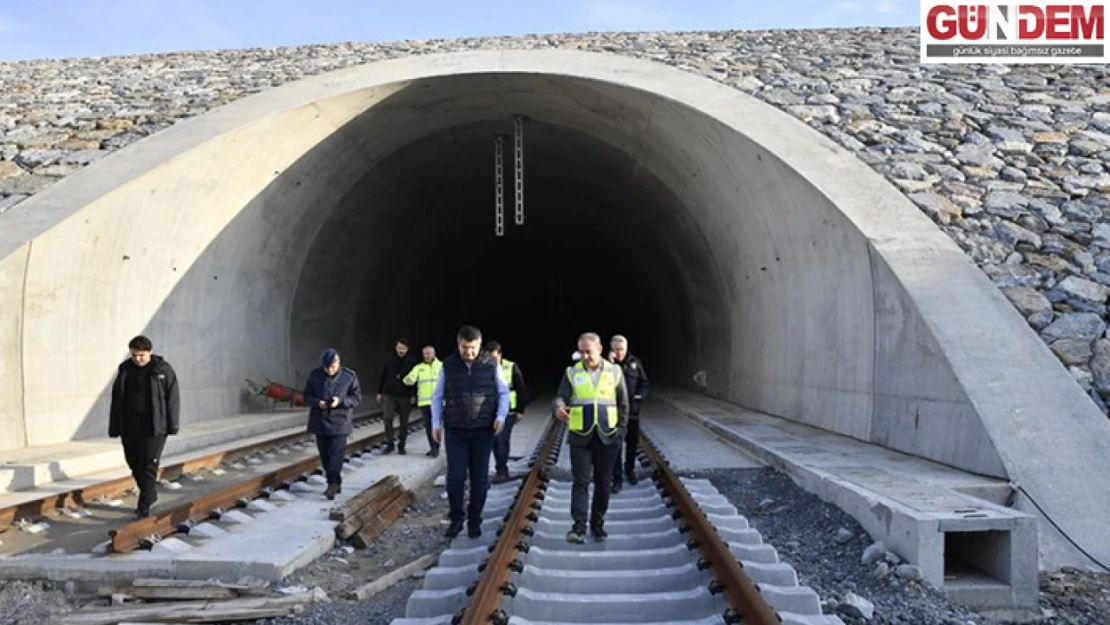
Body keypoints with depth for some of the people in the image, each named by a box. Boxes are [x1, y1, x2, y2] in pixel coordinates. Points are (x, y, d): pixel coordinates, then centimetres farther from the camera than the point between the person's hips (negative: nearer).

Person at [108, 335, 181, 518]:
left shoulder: (163, 370, -5)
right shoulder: (125, 370, 7)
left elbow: (173, 399, -4)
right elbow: (116, 399, 10)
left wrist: (172, 426, -7)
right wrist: (114, 428, 8)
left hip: (154, 428, -5)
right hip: (129, 428, 5)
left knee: (148, 466, -6)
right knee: (135, 465, 13)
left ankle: (144, 506, -2)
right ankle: (150, 494, 33)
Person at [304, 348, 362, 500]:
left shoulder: (349, 376, -6)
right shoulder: (315, 375, -1)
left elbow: (357, 397, -3)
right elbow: (307, 395, 6)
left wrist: (341, 401, -20)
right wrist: (317, 402, -16)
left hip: (339, 422, -3)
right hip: (320, 422, 3)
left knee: (336, 454, -10)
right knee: (325, 455, 10)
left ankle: (333, 483, -8)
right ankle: (335, 483, 22)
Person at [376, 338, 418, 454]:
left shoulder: (412, 361, -1)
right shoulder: (388, 360, 2)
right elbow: (382, 377, 8)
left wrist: (413, 395, -4)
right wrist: (379, 392, 6)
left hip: (405, 396, 0)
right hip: (389, 394, 0)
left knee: (404, 422, 6)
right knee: (387, 418, -11)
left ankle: (401, 446, 18)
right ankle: (390, 444, 1)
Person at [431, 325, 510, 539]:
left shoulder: (491, 364, -3)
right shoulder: (448, 366, 0)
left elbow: (504, 392, 6)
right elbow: (437, 396, 8)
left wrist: (501, 415, -8)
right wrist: (436, 423, 1)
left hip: (483, 430, 0)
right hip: (455, 430, 0)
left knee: (480, 478, 6)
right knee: (455, 476, -2)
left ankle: (474, 520, 20)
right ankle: (456, 518, 15)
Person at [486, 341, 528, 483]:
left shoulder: (511, 367, -6)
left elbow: (520, 389, -1)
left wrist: (520, 411, -3)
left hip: (508, 411, -3)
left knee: (502, 441, -10)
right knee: (495, 442, 7)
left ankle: (501, 471, -3)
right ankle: (502, 470, 20)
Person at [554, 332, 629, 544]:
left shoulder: (614, 371, 4)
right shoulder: (572, 372, 2)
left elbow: (623, 403, 9)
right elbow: (561, 396, -6)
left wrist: (621, 429, 3)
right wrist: (559, 408, -29)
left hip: (607, 437, 1)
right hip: (580, 437, -1)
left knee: (603, 483, 8)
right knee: (581, 481, -5)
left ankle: (598, 524, 20)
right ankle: (579, 527, -5)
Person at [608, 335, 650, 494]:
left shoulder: (635, 363, 1)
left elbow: (645, 383, 7)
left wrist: (640, 397, -10)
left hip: (633, 410, 3)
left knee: (632, 442, 17)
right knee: (615, 445, -5)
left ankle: (630, 470, 40)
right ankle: (617, 479, 3)